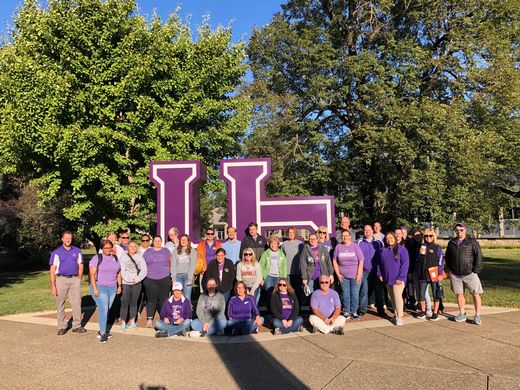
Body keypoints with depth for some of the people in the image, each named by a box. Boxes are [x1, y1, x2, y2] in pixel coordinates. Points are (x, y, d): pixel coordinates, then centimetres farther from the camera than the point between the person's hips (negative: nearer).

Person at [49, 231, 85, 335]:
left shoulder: (77, 251, 8)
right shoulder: (56, 252, -1)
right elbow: (52, 270, -4)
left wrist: (79, 279, 5)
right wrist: (53, 286, -9)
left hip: (74, 279, 2)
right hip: (61, 279, -2)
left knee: (77, 303, 1)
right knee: (60, 305, 5)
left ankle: (77, 326, 8)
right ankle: (62, 327, 16)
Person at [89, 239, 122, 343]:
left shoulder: (115, 258, 12)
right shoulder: (97, 258, -4)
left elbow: (118, 273, 17)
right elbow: (92, 274, -10)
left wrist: (119, 285, 13)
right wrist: (94, 288, -16)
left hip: (112, 288, 5)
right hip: (99, 287, -5)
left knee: (106, 310, 8)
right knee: (103, 309, -12)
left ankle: (101, 331, 19)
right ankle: (103, 333, -7)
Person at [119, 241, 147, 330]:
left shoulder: (140, 257, 9)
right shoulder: (124, 257, 2)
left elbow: (144, 270, 1)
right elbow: (122, 271, -6)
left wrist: (137, 279, -11)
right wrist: (130, 279, -14)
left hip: (137, 283, 2)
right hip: (125, 283, -2)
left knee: (134, 302, 8)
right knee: (124, 303, -4)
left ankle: (132, 322, 17)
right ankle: (123, 323, 4)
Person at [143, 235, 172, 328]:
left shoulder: (166, 251, 10)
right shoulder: (148, 251, 10)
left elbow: (171, 264, 15)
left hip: (164, 279, 0)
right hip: (150, 279, 0)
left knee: (163, 299, 3)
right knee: (151, 300, -2)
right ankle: (149, 320, -1)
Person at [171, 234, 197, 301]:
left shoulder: (192, 251, 5)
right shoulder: (176, 251, 10)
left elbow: (192, 265, -1)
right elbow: (173, 264, 5)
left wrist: (190, 279, -9)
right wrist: (173, 278, -4)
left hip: (187, 275, -1)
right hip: (178, 275, 2)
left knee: (187, 297, -5)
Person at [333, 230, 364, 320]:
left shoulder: (355, 246, 0)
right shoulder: (338, 247, 5)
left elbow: (361, 261, -1)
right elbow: (335, 261, 9)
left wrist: (359, 274, -7)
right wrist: (338, 274, 2)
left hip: (355, 276, -1)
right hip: (343, 276, 1)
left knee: (355, 294, -1)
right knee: (345, 294, 4)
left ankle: (354, 312, 11)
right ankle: (346, 312, 14)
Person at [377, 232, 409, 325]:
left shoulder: (402, 249, -5)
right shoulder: (383, 250, 10)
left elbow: (405, 264, -10)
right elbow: (379, 263, 14)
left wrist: (400, 277, -15)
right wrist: (380, 274, 3)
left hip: (398, 279, -5)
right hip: (387, 279, 5)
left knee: (397, 296, -11)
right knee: (392, 297, 12)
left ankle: (400, 317, -5)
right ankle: (396, 314, 23)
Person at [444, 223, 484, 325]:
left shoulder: (472, 242, -3)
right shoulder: (451, 243, 10)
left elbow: (478, 256, -6)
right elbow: (447, 257, 20)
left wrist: (476, 270, -9)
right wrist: (449, 268, 11)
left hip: (469, 273, -4)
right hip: (455, 274, 4)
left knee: (475, 294, -1)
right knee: (459, 294, 9)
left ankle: (477, 316, 8)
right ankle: (462, 314, 20)